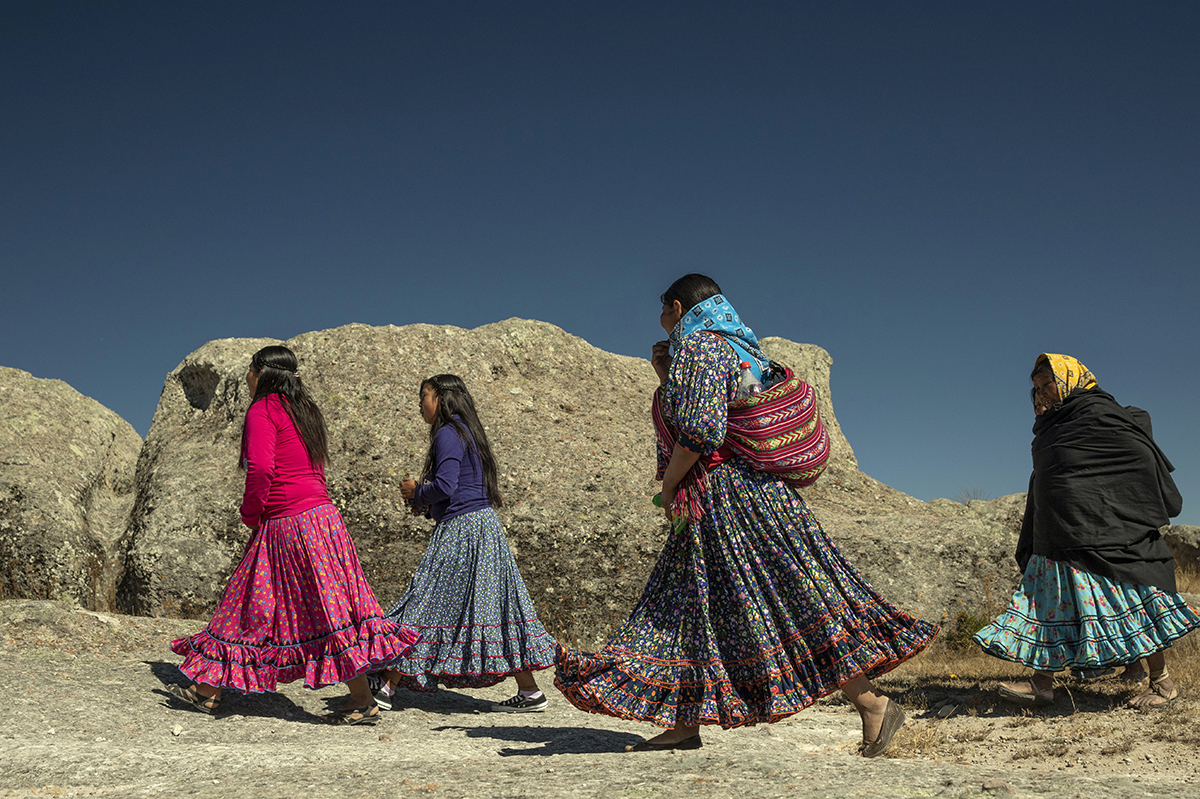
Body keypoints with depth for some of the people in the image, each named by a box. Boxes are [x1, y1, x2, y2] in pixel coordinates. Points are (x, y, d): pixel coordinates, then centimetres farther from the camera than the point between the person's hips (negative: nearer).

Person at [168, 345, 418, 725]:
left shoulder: (263, 411, -7)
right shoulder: (304, 410, 19)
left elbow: (261, 468, -22)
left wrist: (251, 515, -6)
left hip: (286, 524, -9)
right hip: (320, 513, 9)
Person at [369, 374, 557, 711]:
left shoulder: (448, 434, -10)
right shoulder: (468, 432, 19)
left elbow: (445, 485, -21)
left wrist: (416, 492, -3)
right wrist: (426, 503, 16)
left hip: (460, 531, -9)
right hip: (484, 523, 9)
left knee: (426, 604, -2)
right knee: (494, 607, 9)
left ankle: (387, 686, 7)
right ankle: (530, 692, 10)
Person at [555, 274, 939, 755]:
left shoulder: (696, 346, -10)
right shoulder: (731, 347, 20)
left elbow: (699, 432, -21)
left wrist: (668, 486, -10)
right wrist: (666, 377, 19)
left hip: (731, 496, -11)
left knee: (793, 601, -9)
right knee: (688, 606, 12)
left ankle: (873, 706, -4)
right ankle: (684, 725, 17)